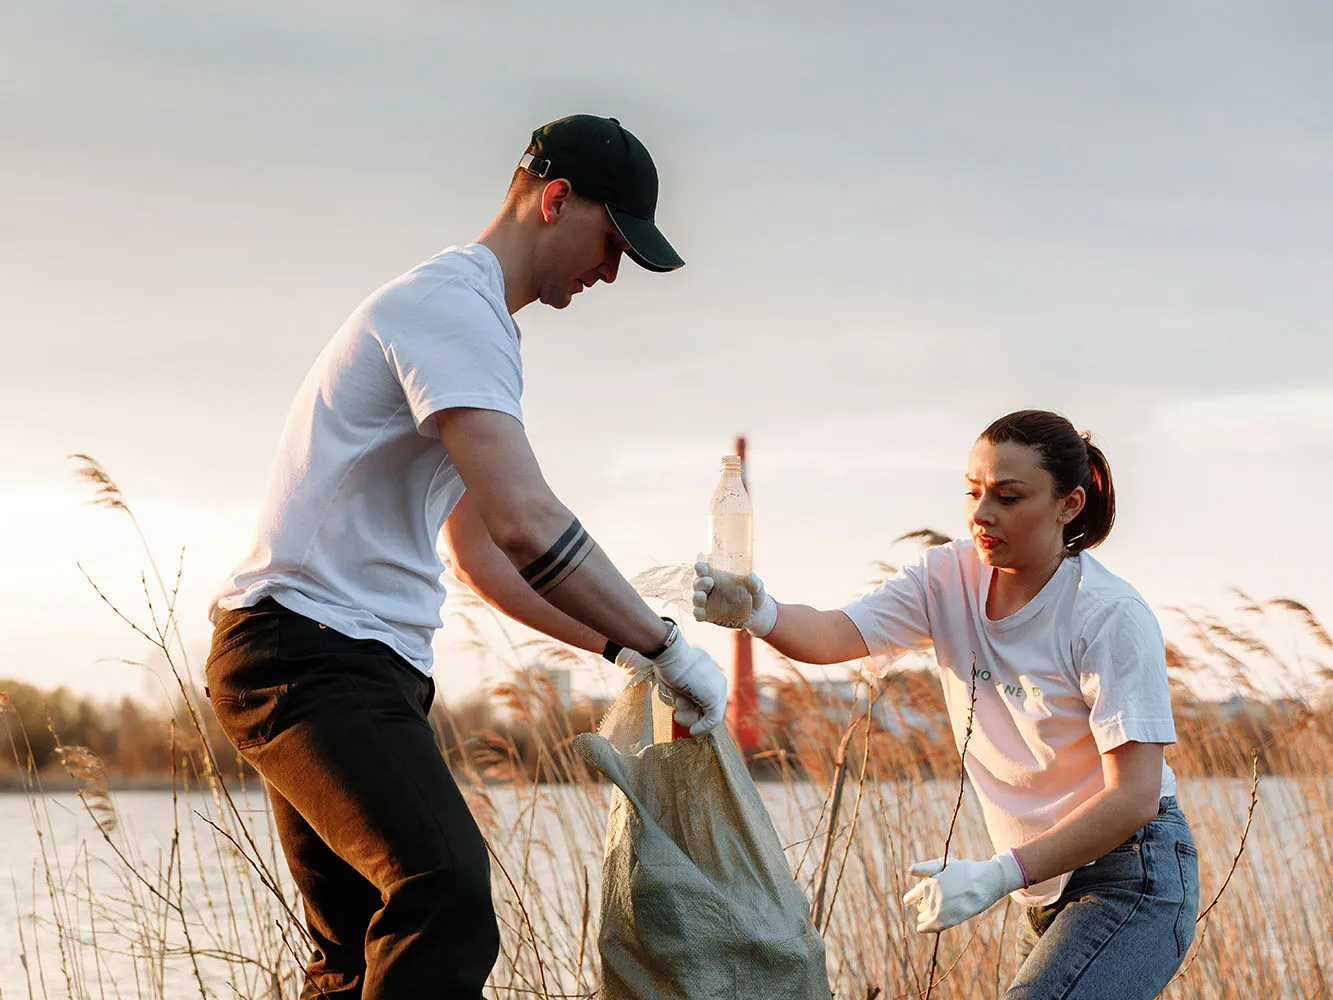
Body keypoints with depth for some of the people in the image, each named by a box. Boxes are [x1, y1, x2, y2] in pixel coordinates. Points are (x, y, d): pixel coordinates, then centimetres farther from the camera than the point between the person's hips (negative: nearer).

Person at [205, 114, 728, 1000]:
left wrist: (620, 646, 22)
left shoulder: (466, 319, 23)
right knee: (447, 903, -29)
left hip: (360, 665, 11)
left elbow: (483, 552, 29)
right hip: (313, 649, -11)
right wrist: (667, 649, -16)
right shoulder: (453, 303, -11)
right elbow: (525, 523, -24)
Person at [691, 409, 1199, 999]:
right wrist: (759, 614, -39)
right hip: (1048, 890, 7)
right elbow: (835, 634, -16)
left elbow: (1134, 797, -24)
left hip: (1133, 881, -7)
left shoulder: (1111, 618, -20)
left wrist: (998, 876, -32)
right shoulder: (950, 579, -2)